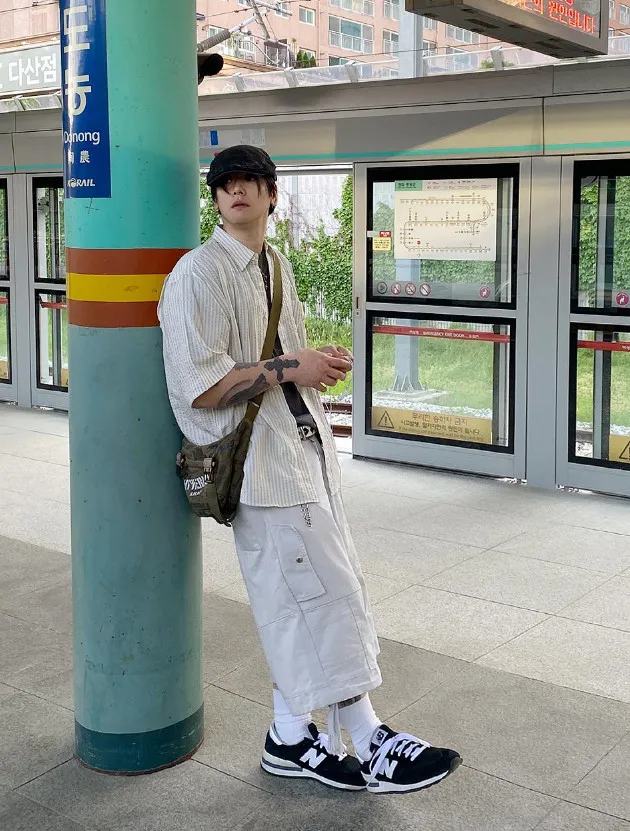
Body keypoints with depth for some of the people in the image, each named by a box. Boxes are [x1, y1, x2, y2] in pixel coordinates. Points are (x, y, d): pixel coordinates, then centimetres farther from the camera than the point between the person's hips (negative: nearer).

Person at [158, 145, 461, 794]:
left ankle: (290, 737, 26)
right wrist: (288, 369, -17)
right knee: (324, 593, -4)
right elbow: (199, 387, -19)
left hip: (304, 443, 9)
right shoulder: (200, 272, -11)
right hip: (261, 455, -9)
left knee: (296, 598, 13)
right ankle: (368, 744, 9)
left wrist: (318, 362, 5)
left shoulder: (276, 264, 16)